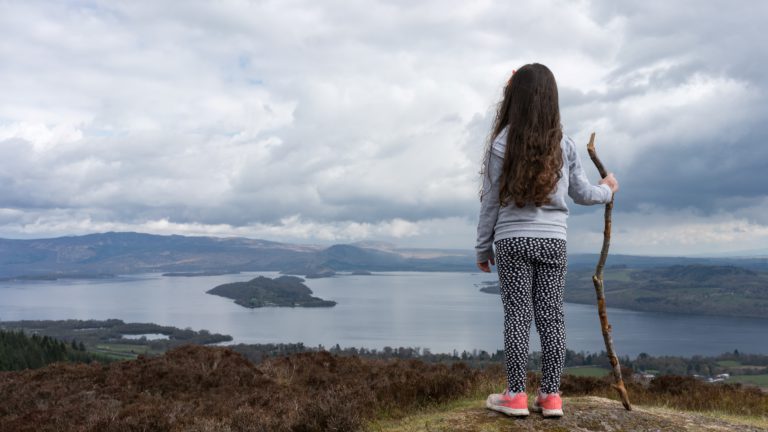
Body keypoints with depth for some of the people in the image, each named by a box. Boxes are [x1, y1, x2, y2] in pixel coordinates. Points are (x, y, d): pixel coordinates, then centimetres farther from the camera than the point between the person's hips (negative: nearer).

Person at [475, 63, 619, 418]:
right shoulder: (564, 145, 4)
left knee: (517, 315, 1)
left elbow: (491, 201, -3)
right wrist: (607, 191, 34)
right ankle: (551, 395, 12)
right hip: (552, 241, 3)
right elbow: (580, 193, 12)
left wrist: (483, 246, 7)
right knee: (551, 315, 6)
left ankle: (516, 396, 5)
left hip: (513, 240, -3)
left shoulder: (502, 143, -6)